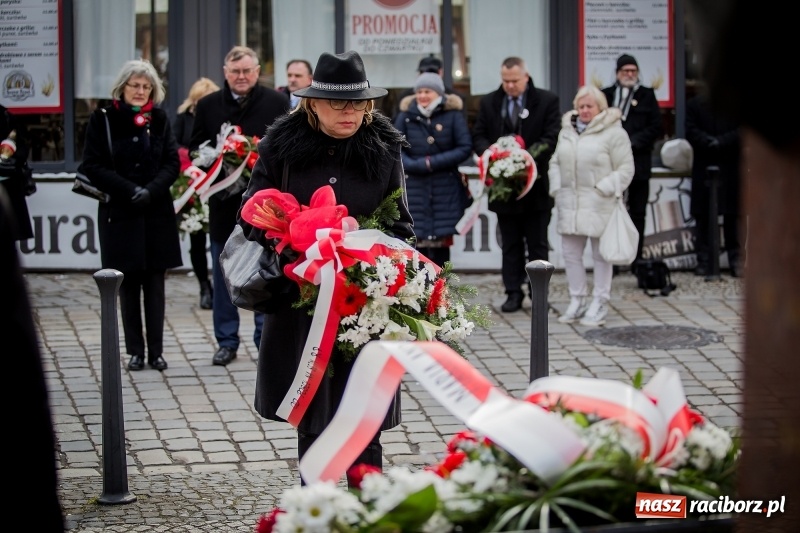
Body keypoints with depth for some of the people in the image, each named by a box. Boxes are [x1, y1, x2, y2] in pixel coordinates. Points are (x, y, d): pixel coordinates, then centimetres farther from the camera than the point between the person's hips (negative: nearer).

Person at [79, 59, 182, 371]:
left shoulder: (159, 119, 7)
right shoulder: (103, 119, -1)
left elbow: (172, 163, 3)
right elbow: (93, 166, -5)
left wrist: (151, 190, -14)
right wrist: (129, 190, -15)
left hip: (157, 213, 2)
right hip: (119, 214, -2)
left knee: (155, 283, 3)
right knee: (128, 284, 3)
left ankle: (156, 351, 8)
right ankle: (135, 351, 10)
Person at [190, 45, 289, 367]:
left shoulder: (277, 103, 0)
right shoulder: (208, 106, 7)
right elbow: (195, 150, 10)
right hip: (223, 203, 2)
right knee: (223, 276, 7)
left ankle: (266, 339, 12)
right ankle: (226, 341, 16)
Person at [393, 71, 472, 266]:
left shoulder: (453, 115, -2)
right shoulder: (406, 115, 3)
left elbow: (465, 147, -5)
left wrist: (434, 162, -13)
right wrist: (416, 165, -15)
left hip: (445, 190, -1)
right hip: (415, 189, 1)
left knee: (442, 242, 3)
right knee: (418, 242, -2)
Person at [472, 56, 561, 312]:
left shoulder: (547, 101, -2)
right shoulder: (488, 103, 8)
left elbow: (552, 138, -8)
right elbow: (478, 137, 7)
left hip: (537, 185, -2)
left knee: (538, 245, 5)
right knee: (510, 245, 8)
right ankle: (514, 293, 13)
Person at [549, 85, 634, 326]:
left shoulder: (613, 132, -6)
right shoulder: (566, 131, 14)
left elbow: (625, 169, -7)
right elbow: (556, 162, 19)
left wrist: (605, 189, -14)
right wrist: (556, 188, 6)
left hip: (599, 205, -6)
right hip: (570, 204, 6)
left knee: (601, 254, 1)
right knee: (570, 253, 9)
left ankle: (599, 305, 9)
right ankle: (577, 301, 21)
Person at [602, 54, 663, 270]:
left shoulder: (646, 95, 7)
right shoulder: (606, 95, 8)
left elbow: (656, 127, 0)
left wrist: (633, 142, -11)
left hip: (639, 162, 0)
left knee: (637, 214, 3)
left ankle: (636, 261, 7)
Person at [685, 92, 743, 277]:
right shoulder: (694, 103, 8)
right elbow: (690, 130, -1)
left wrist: (721, 141, -15)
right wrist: (709, 142, -16)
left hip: (731, 167, -1)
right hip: (704, 169, 1)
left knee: (733, 216, 1)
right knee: (703, 216, 1)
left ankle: (736, 262, 4)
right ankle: (703, 261, 4)